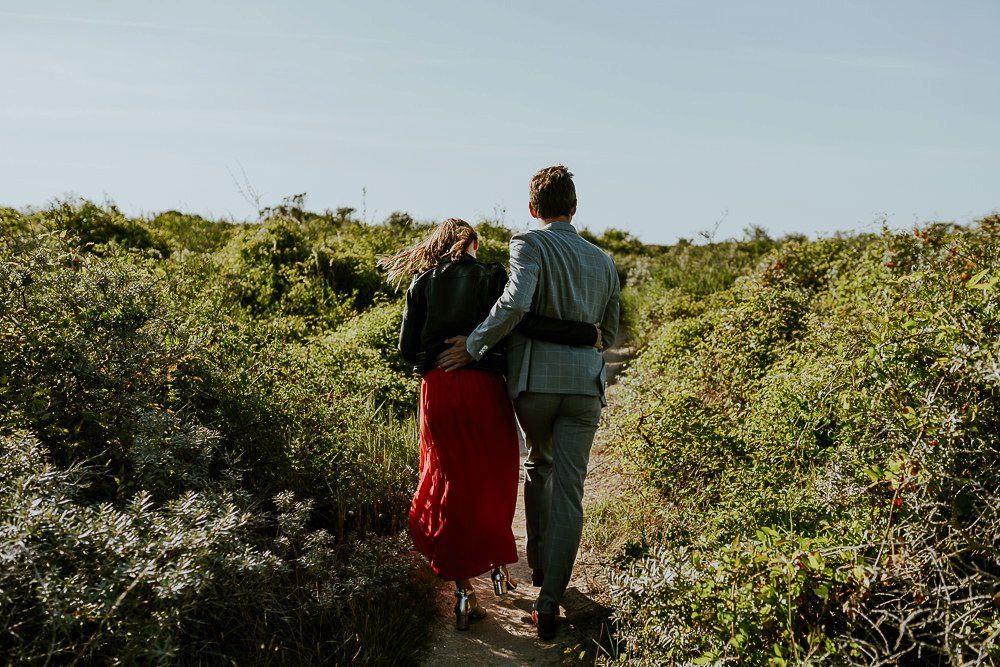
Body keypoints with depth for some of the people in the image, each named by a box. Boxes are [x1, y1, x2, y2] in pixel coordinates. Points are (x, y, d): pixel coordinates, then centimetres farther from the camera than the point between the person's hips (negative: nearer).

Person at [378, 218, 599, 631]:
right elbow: (524, 322, -15)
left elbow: (407, 346, 5)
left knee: (452, 481, 11)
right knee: (494, 480, 18)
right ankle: (498, 565, 34)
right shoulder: (491, 277, 2)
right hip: (483, 387, -1)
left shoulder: (422, 282, 9)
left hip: (437, 391, 2)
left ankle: (463, 588, 6)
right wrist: (587, 334, -9)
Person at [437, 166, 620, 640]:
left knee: (539, 464, 25)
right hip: (584, 385, 2)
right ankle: (549, 601, -1)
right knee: (568, 491, 1)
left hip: (534, 382, -1)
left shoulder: (529, 244, -3)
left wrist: (474, 345, -12)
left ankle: (539, 562, 34)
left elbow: (515, 303, -22)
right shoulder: (604, 262, 14)